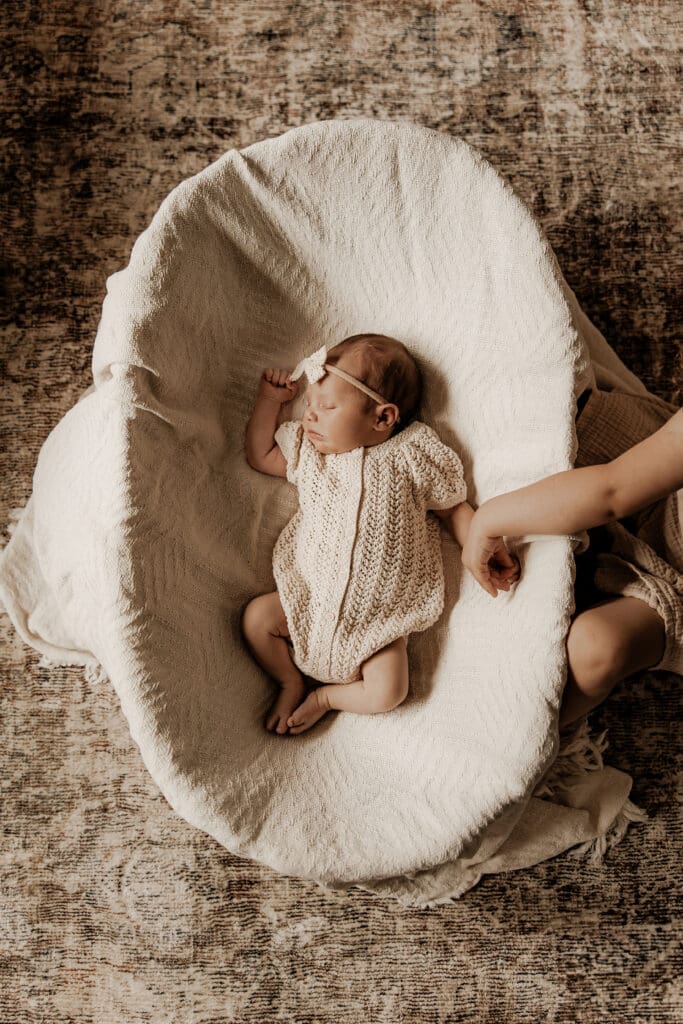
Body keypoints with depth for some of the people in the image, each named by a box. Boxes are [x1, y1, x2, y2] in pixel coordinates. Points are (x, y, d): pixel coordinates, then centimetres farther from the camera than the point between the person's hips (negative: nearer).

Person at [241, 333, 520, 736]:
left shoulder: (413, 457, -9)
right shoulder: (308, 450, 3)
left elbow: (454, 508, 0)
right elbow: (259, 454, 16)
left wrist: (488, 550, -15)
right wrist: (270, 399, 8)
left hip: (381, 614, -4)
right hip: (309, 597, 4)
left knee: (388, 694, -15)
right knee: (256, 618, -9)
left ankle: (325, 696, 13)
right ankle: (291, 682, 13)